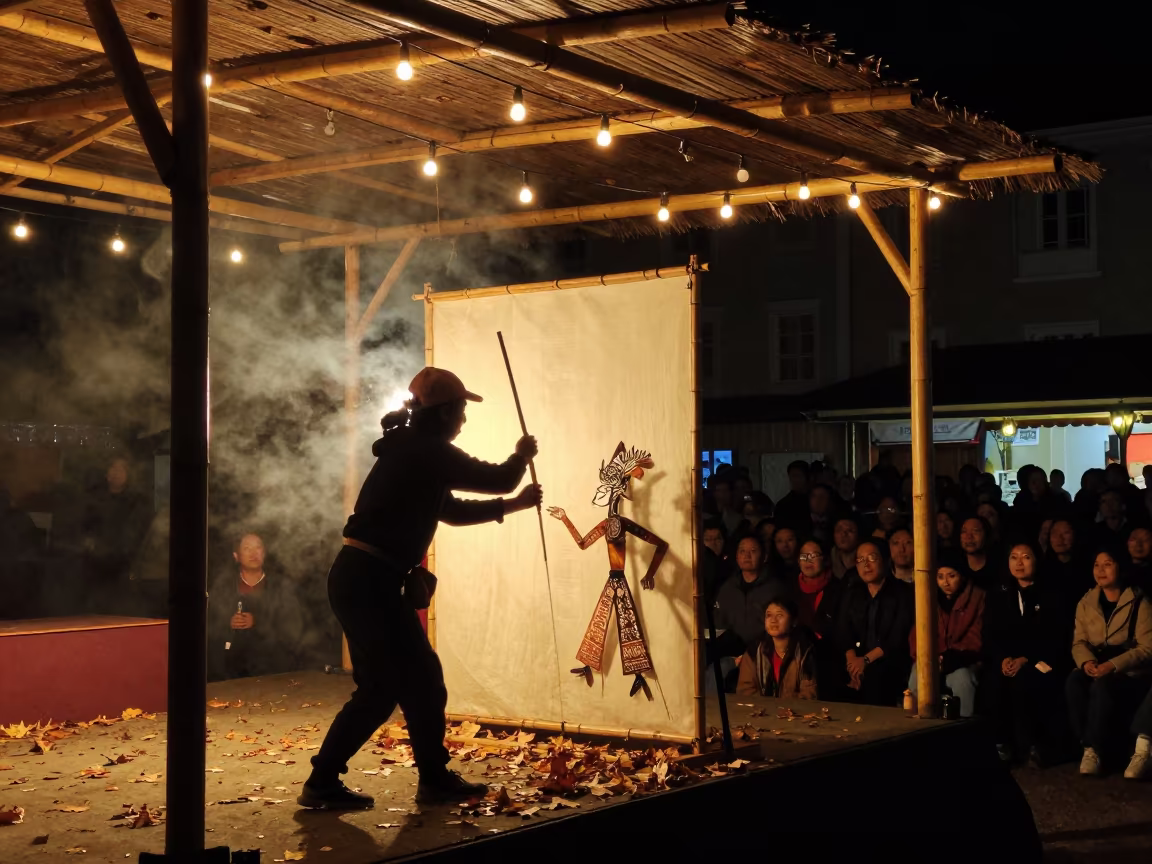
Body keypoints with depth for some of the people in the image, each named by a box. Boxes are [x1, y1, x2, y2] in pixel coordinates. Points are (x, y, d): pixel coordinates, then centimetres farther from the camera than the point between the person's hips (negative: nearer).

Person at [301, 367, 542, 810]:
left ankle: (323, 782, 15)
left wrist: (513, 505, 32)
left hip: (358, 577, 10)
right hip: (371, 580, -10)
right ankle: (435, 778, 17)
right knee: (421, 678, 3)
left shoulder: (411, 452, 18)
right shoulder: (429, 451, -12)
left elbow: (451, 509, 30)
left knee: (382, 685, 14)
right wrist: (521, 456, 17)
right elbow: (498, 478, -5)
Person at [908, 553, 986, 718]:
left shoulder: (977, 597, 0)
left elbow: (975, 638, -7)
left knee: (962, 679, -36)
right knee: (917, 679, -31)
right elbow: (916, 635, 7)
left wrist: (953, 658, -24)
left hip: (963, 660, -2)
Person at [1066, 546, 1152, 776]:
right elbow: (1079, 642, 6)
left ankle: (1096, 750, -24)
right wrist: (1087, 662, -18)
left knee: (1103, 687, -36)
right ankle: (1089, 745, -22)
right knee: (1074, 681, -30)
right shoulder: (1086, 603, 10)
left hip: (1131, 673, -4)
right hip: (1098, 669, 4)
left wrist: (1113, 665, -26)